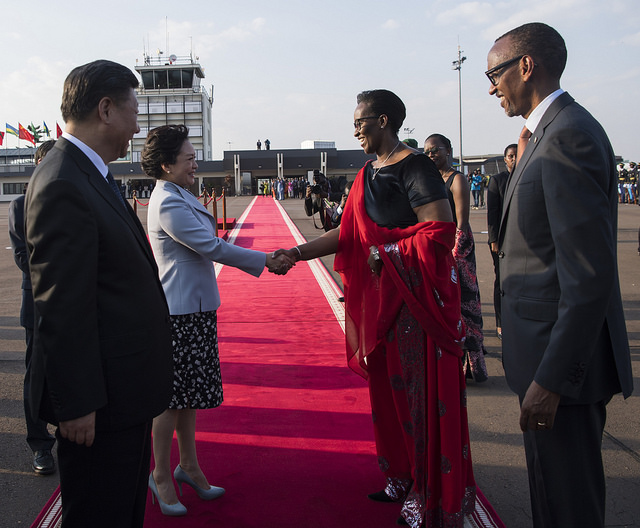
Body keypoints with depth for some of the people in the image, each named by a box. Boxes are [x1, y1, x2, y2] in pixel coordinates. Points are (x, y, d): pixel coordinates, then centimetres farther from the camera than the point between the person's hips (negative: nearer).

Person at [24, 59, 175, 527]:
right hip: (101, 401, -10)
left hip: (125, 390, 10)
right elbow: (62, 309, -23)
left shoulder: (89, 175, 11)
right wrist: (76, 403, -20)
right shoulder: (63, 186, -22)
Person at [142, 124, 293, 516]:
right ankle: (161, 475, 17)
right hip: (179, 312, -10)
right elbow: (212, 247, -19)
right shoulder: (168, 204, -18)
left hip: (195, 307, 10)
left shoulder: (180, 197, 13)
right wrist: (265, 261, -12)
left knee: (189, 394, 16)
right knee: (173, 396, 2)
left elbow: (206, 246, 17)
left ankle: (189, 466, 28)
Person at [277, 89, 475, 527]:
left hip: (417, 297, -8)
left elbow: (440, 231, -21)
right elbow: (349, 235, 12)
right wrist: (298, 252, 5)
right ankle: (403, 477, 31)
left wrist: (385, 254, -16)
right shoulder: (369, 174, 14)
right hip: (381, 298, 8)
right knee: (390, 386, 15)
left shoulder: (414, 167, -13)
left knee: (421, 391, 0)